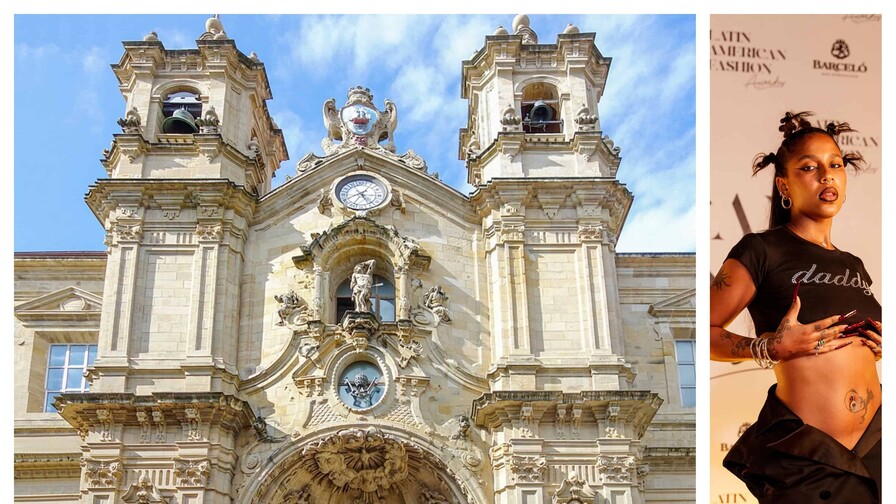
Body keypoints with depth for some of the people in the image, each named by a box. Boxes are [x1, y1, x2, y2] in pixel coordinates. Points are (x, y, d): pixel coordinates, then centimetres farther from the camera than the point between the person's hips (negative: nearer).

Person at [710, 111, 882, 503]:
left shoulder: (853, 265, 14)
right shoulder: (762, 250, -6)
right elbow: (708, 330, -10)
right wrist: (770, 347, -24)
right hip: (803, 453, -6)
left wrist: (881, 344, 6)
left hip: (874, 441, 6)